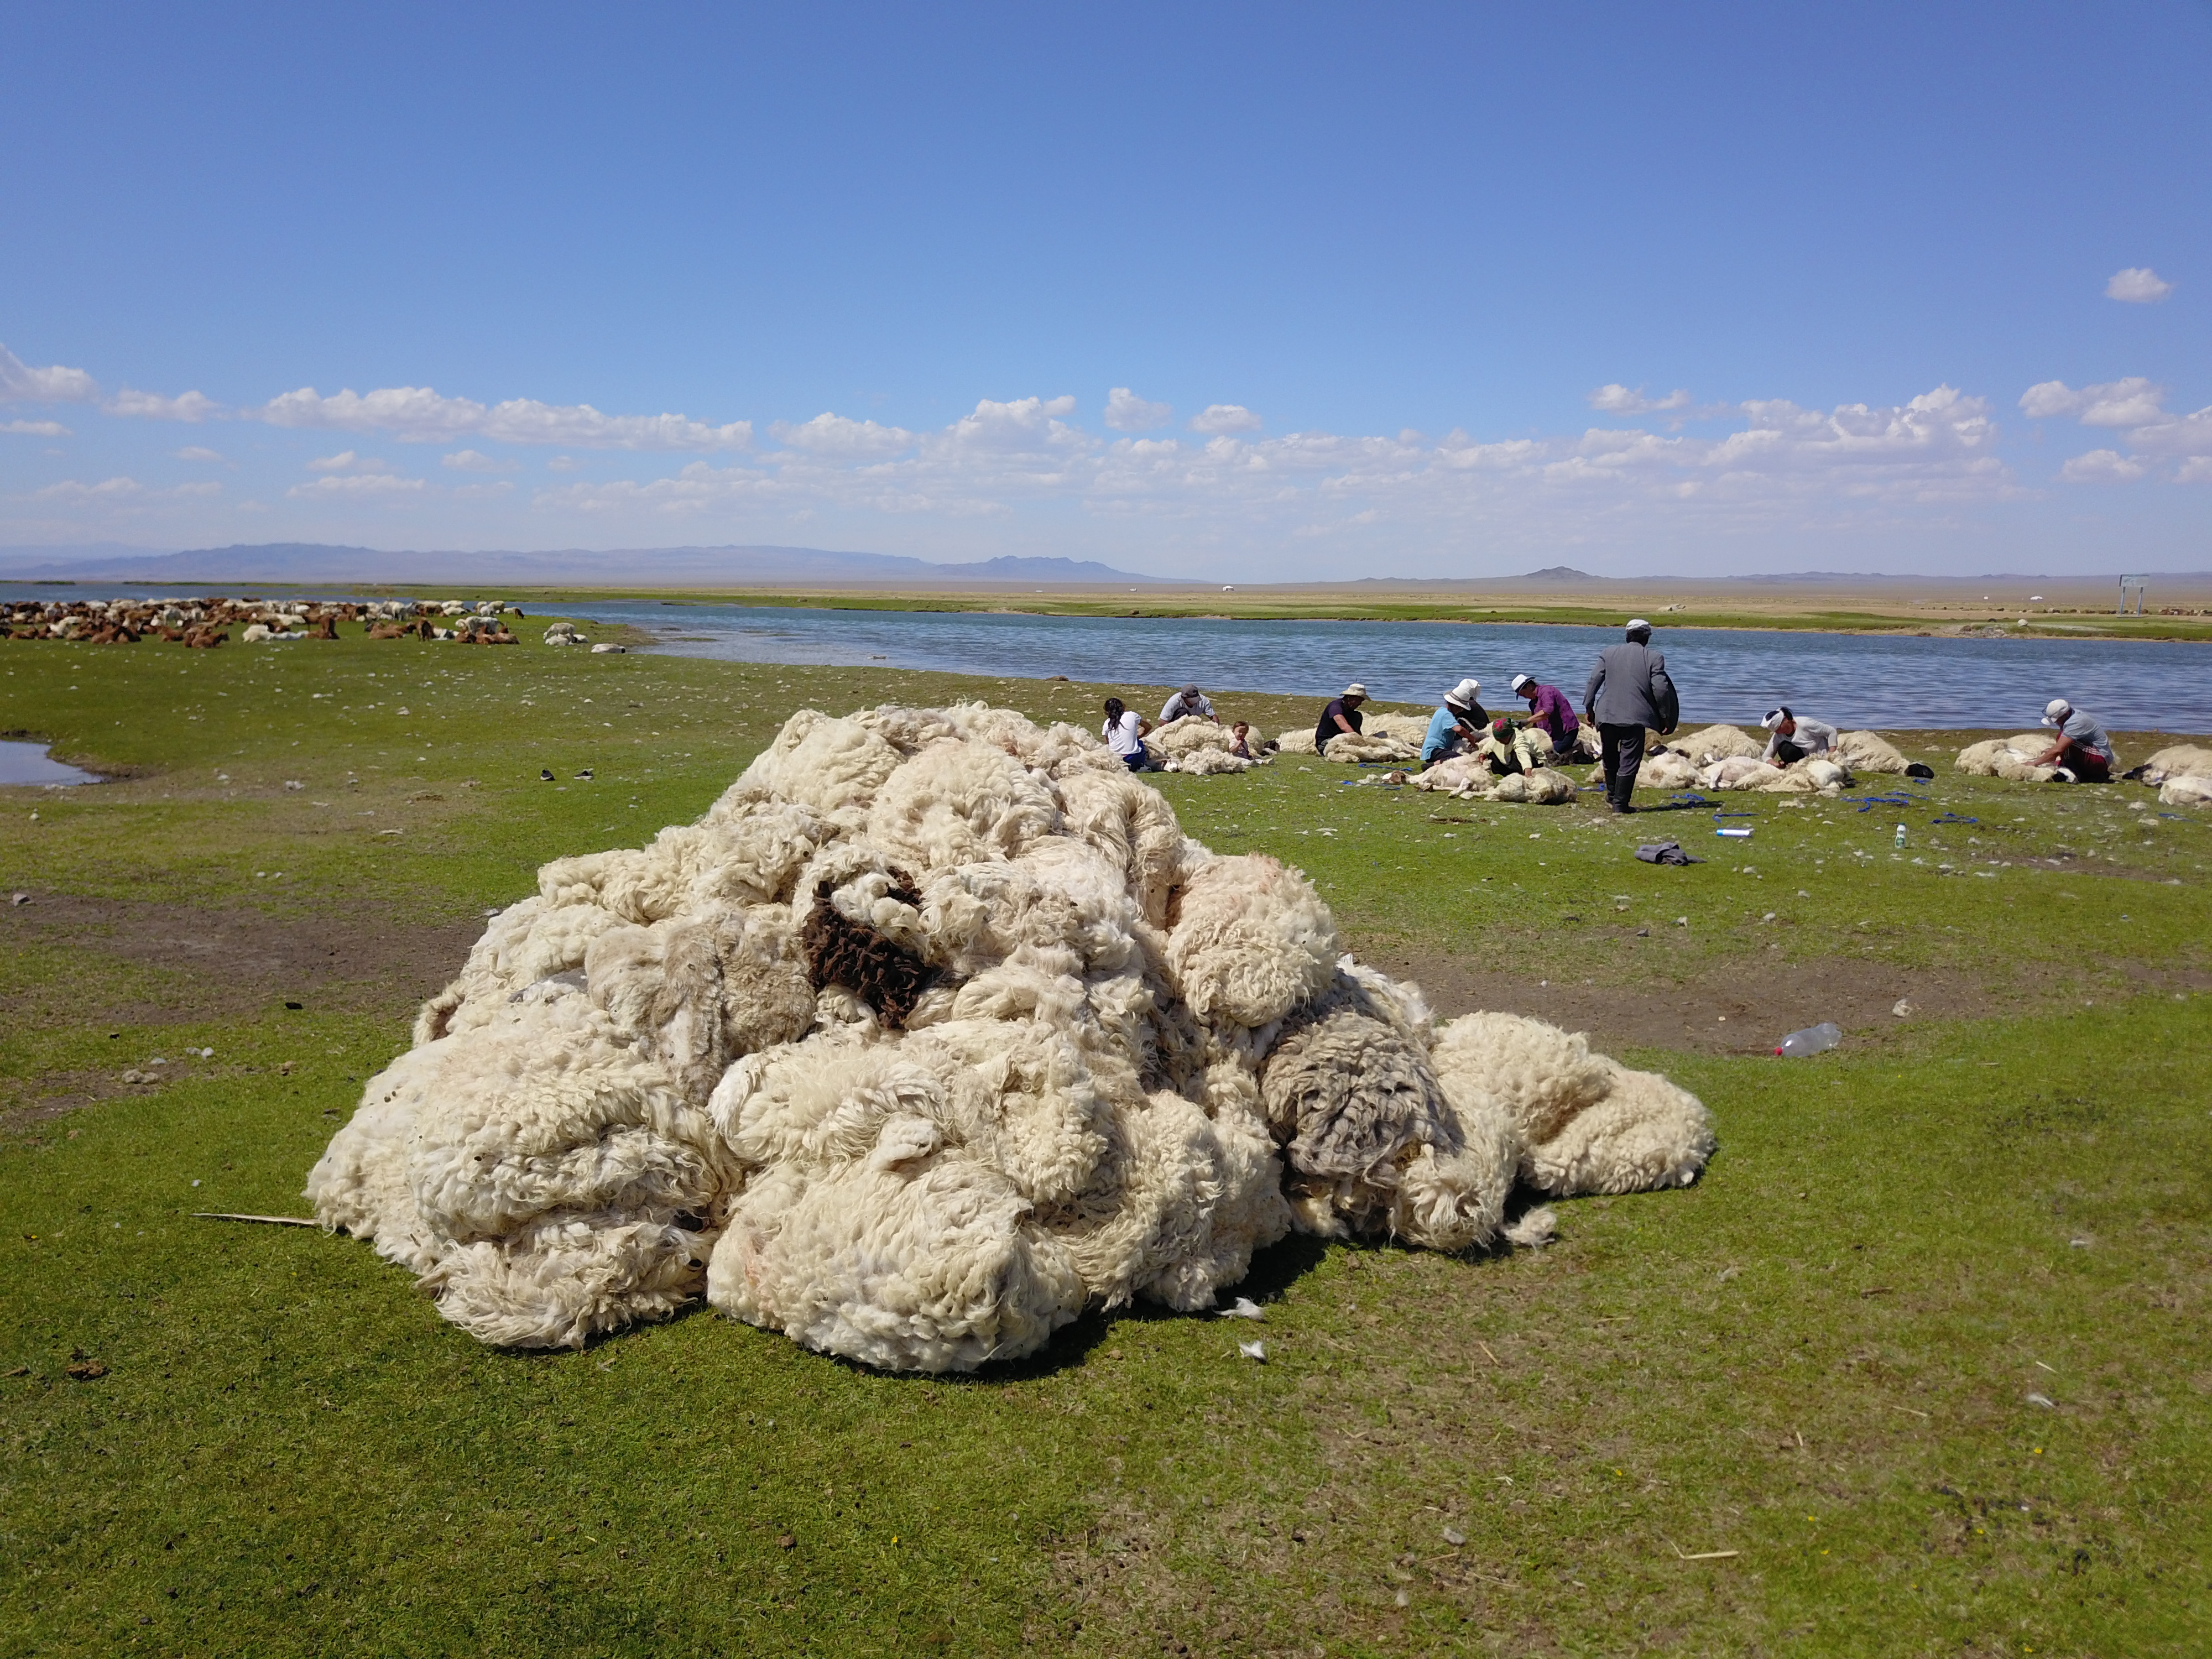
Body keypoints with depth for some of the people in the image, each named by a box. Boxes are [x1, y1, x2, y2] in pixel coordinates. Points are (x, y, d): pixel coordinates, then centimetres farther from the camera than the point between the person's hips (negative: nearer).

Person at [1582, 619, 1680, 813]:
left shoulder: (1608, 653, 7)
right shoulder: (1654, 658, 0)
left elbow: (1594, 680, 3)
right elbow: (1661, 689, -4)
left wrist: (1588, 707, 9)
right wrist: (1665, 717, 4)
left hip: (1606, 715, 3)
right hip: (1635, 717, -3)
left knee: (1610, 759, 20)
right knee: (1629, 761, 2)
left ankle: (1612, 795, 34)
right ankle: (1621, 803, 1)